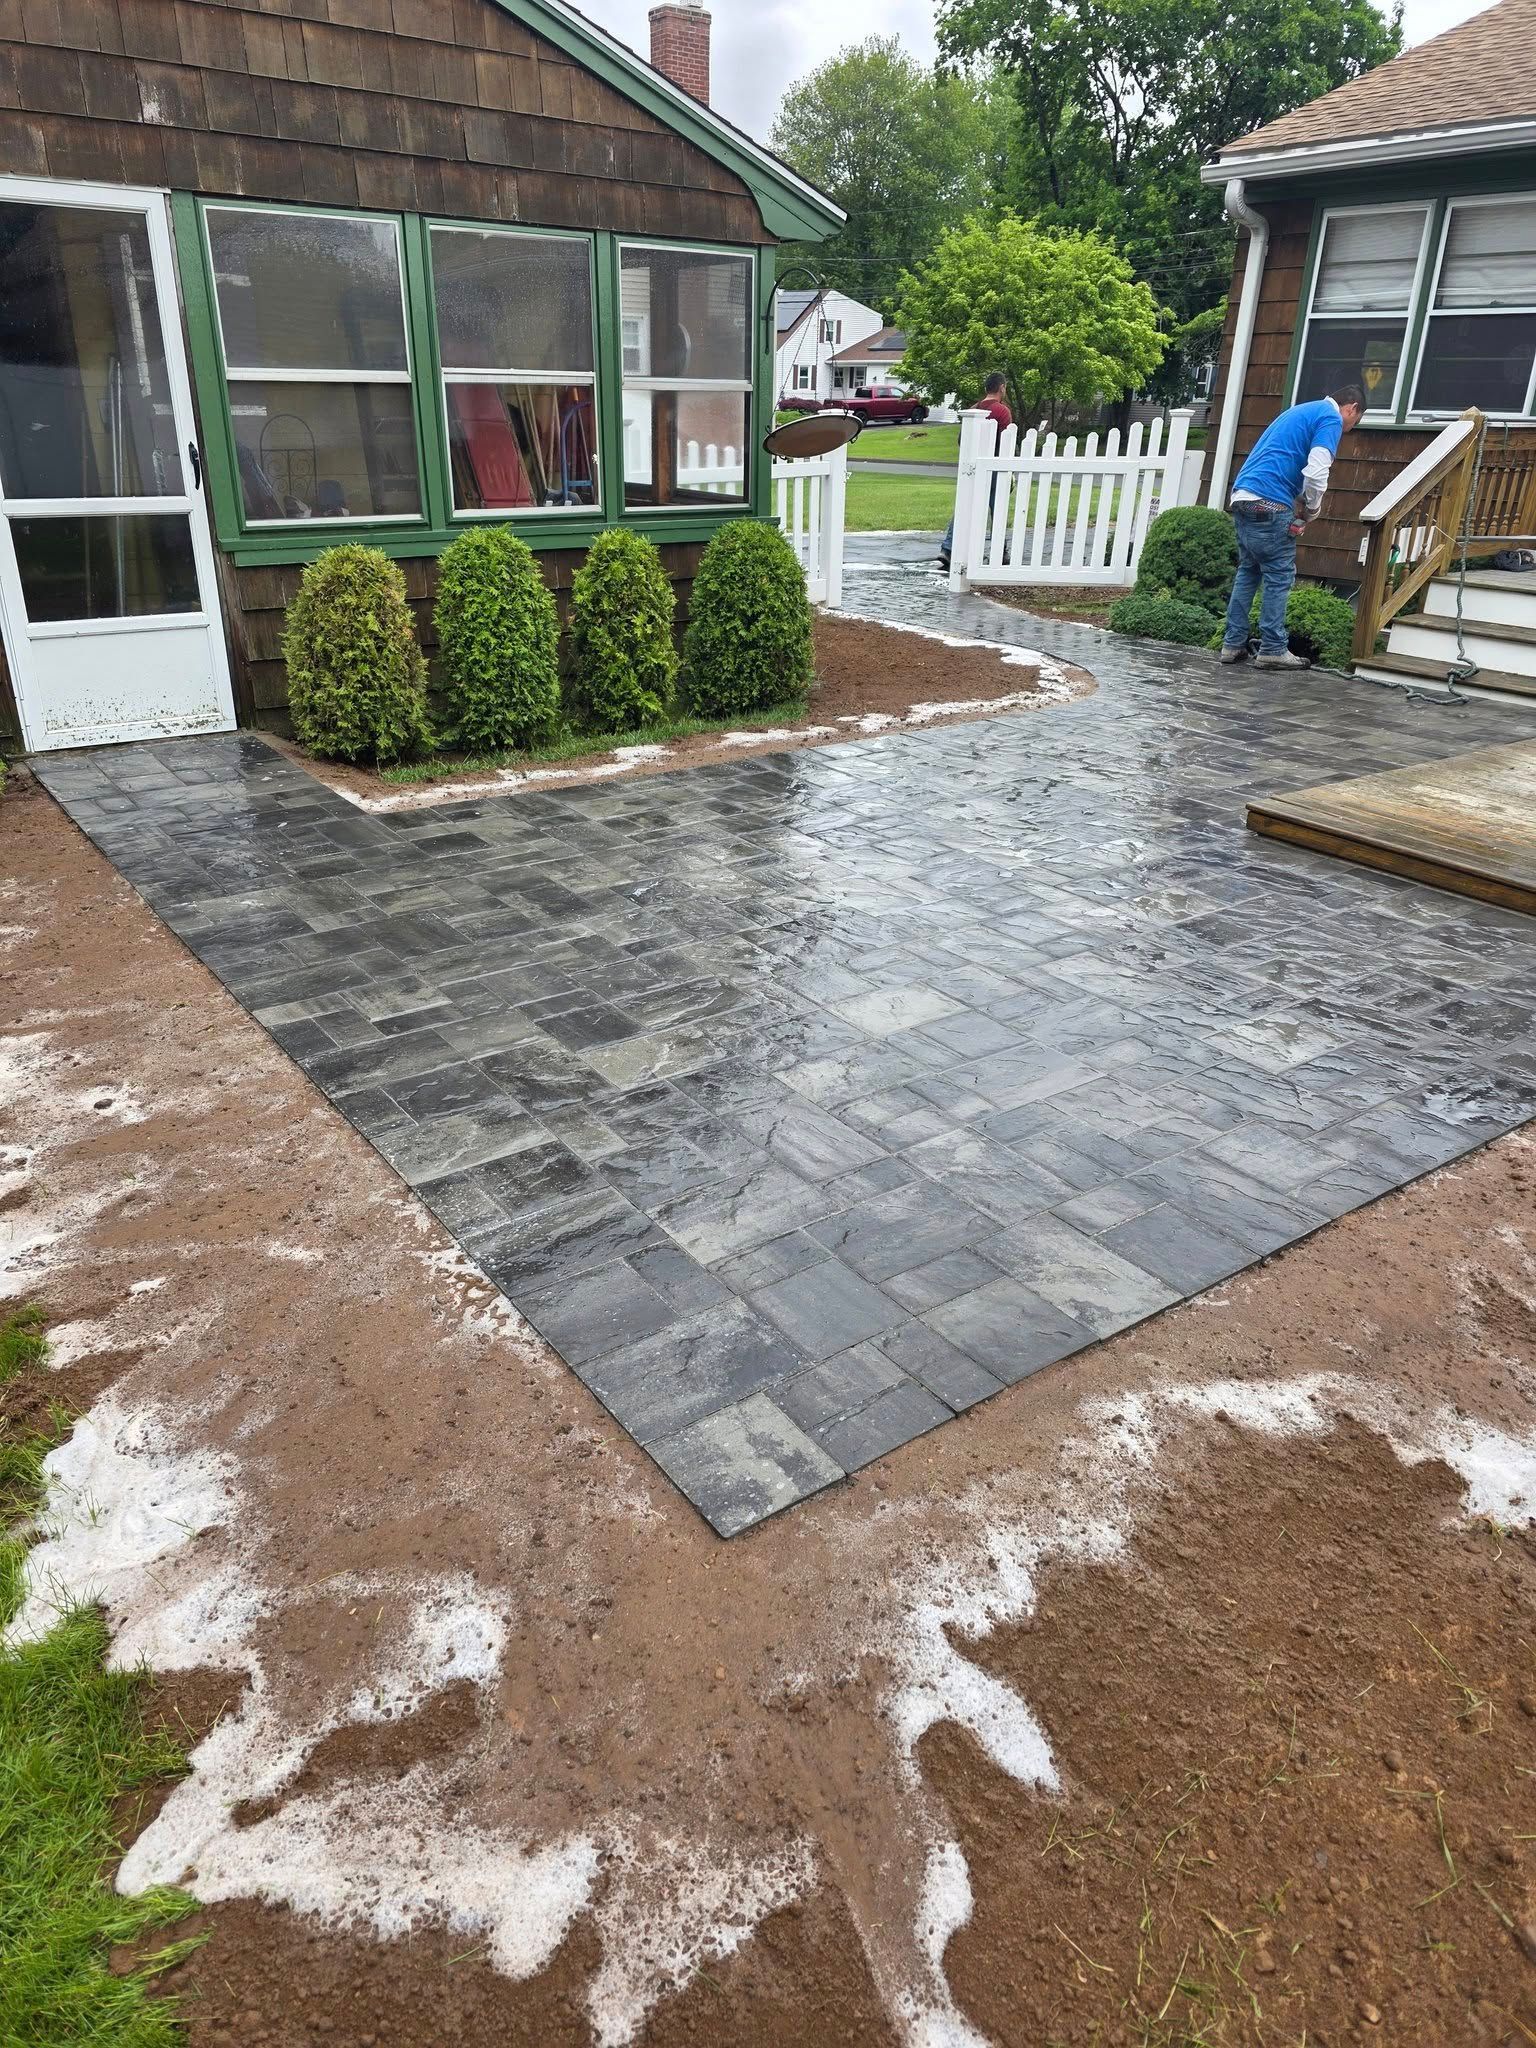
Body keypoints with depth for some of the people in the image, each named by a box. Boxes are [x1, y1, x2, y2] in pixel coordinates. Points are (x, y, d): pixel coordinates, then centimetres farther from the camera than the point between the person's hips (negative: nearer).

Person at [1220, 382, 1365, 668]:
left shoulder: (1301, 411, 28)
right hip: (1269, 504, -9)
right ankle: (1273, 650, -1)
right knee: (1279, 578, -2)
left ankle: (1233, 644, 12)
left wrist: (1300, 505, 20)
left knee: (1248, 571, 14)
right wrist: (1311, 510, 3)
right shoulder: (1331, 419, -1)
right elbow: (1316, 473, -14)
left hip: (1242, 495, 9)